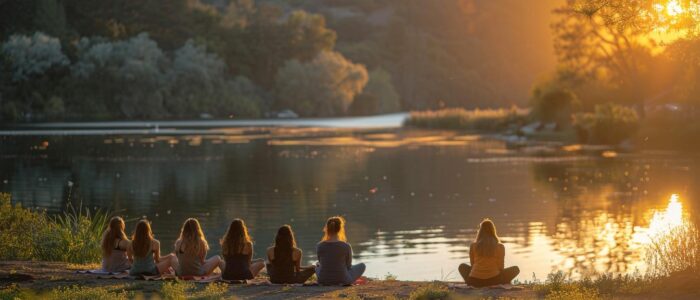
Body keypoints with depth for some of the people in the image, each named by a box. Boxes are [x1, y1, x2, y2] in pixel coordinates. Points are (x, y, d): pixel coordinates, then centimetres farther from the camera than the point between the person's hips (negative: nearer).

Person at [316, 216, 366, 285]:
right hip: (342, 280, -2)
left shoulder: (319, 246, -8)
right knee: (362, 266, 21)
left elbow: (321, 263, 5)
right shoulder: (346, 246, -14)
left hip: (323, 280, 2)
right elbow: (348, 265, 0)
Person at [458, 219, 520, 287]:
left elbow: (472, 264, 11)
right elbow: (500, 267, 3)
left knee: (462, 266, 33)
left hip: (475, 281, 1)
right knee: (516, 269, 20)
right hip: (493, 281, -1)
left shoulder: (473, 246, 3)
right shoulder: (500, 247, 0)